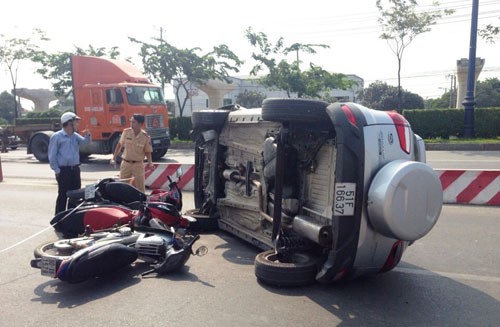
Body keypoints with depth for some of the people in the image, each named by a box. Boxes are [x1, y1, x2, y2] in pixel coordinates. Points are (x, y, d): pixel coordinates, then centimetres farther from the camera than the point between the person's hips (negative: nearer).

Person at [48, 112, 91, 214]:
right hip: (63, 170, -6)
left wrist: (87, 135, -23)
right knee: (63, 195, -2)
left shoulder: (75, 136, 12)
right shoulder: (56, 136, -6)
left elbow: (85, 142, -3)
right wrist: (57, 170, -11)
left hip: (75, 169, 6)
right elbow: (52, 155, -8)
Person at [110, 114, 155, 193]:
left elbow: (147, 152, -2)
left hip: (138, 165, -2)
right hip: (126, 163, 2)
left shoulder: (145, 137, -13)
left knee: (140, 189, 4)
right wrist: (114, 158, 6)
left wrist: (150, 162, -19)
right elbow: (120, 145, 7)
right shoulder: (126, 132, -7)